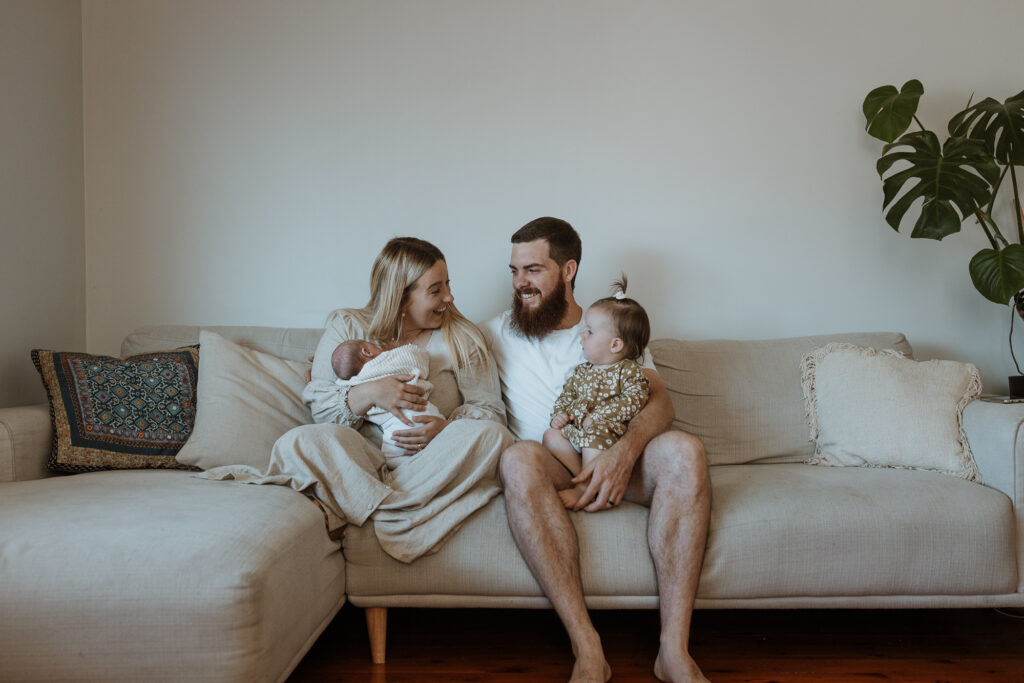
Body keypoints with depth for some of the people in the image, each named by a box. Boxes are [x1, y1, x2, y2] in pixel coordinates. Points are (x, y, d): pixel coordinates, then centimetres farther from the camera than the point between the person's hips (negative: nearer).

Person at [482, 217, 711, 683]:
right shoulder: (498, 334, 18)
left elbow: (660, 402, 2)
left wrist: (623, 453, -19)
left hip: (614, 466, 1)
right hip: (549, 471, -1)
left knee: (684, 450, -30)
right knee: (519, 458, -36)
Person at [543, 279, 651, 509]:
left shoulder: (629, 371, -1)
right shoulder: (581, 371, 19)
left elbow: (632, 402, -13)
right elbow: (566, 395, 24)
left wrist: (595, 417, -19)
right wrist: (559, 414, 1)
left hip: (609, 433, -7)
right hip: (575, 429, 7)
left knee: (594, 436, -35)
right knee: (551, 436, -15)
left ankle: (584, 488, -22)